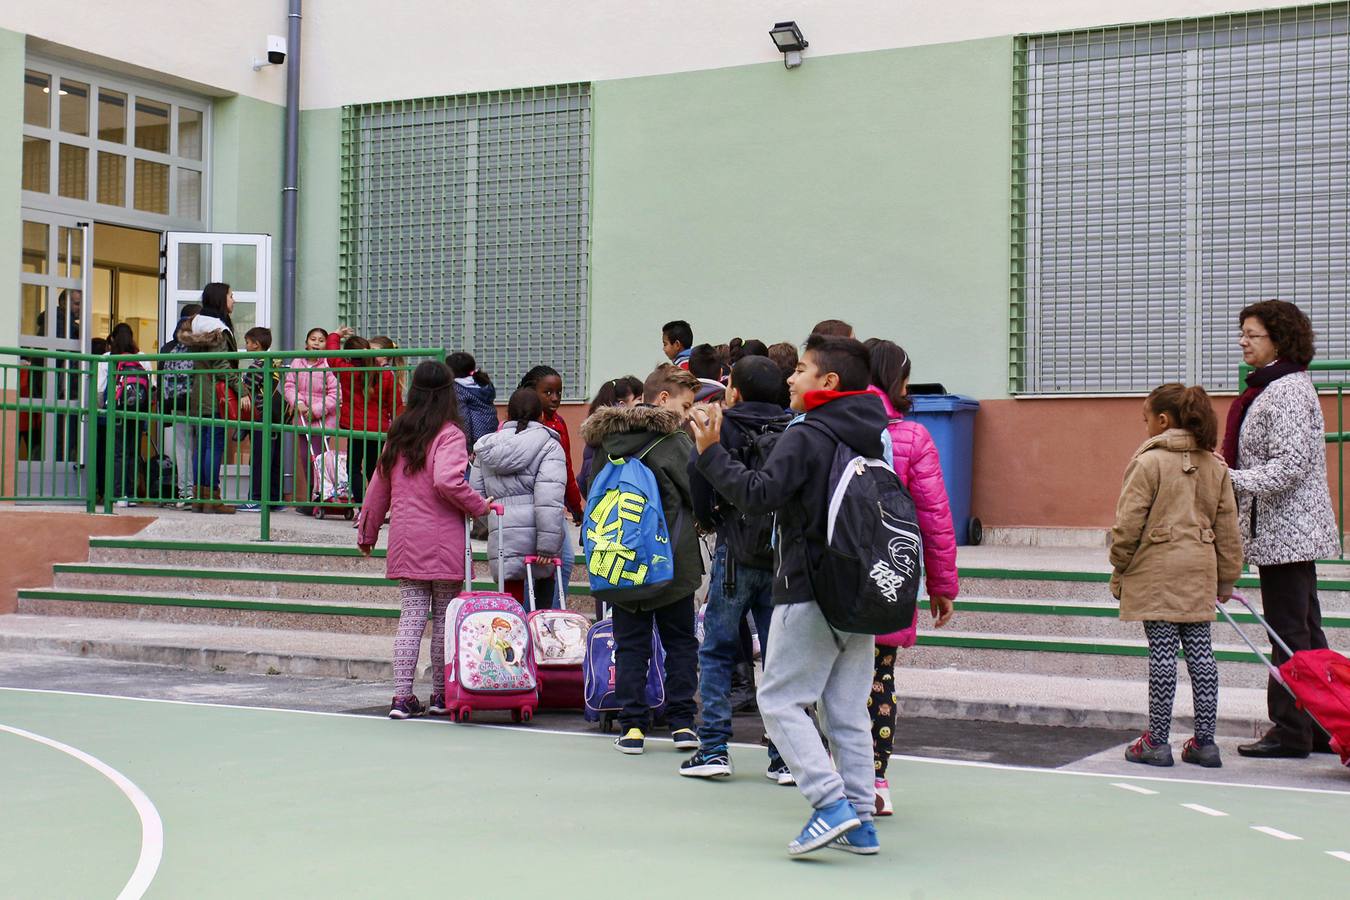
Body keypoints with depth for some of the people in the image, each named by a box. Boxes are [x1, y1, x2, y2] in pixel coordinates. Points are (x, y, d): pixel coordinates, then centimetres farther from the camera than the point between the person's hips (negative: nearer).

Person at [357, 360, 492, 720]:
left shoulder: (398, 434, 10)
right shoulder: (449, 434, -9)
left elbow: (379, 485, 16)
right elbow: (447, 481, -25)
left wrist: (368, 530, 26)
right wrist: (480, 506, -11)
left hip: (405, 541, 5)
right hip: (443, 541, -5)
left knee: (411, 615, 6)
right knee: (445, 617, 7)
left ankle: (402, 696, 2)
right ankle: (441, 695, 15)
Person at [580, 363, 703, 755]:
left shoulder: (605, 440, 5)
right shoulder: (674, 441, -12)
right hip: (671, 561, -4)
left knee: (630, 644, 8)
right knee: (680, 642, 9)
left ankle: (632, 725, 5)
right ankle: (681, 722, 8)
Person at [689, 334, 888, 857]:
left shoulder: (805, 437, -12)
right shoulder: (870, 437, 11)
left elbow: (758, 495, -21)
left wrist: (711, 452, -15)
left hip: (810, 593, -7)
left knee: (781, 700, 0)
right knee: (848, 709, 11)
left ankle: (832, 803, -11)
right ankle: (860, 822, 12)